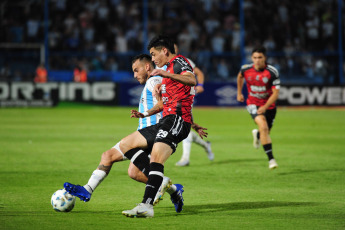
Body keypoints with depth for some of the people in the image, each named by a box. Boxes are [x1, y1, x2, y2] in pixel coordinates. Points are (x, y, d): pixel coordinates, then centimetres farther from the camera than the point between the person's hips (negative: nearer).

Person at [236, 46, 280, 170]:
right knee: (263, 126, -25)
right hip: (253, 104, -1)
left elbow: (275, 93, -18)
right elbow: (240, 77, 15)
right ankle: (271, 159, -24)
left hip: (269, 105, 1)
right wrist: (239, 93, 18)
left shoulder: (272, 72, -19)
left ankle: (257, 134, 53)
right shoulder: (246, 69, -11)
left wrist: (265, 107, -28)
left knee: (266, 132, 11)